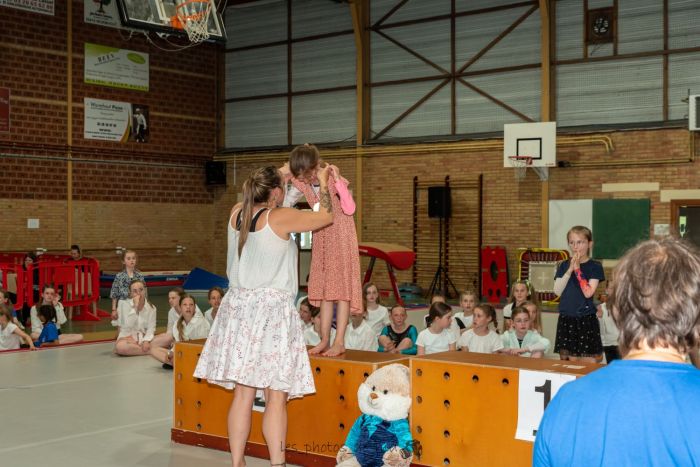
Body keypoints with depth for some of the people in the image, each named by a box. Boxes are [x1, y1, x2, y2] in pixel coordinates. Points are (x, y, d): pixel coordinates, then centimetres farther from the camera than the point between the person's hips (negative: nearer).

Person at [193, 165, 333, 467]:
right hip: (272, 310, -6)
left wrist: (281, 176, 32)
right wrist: (323, 183, 18)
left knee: (243, 393, 8)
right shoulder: (282, 217, -9)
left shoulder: (236, 213, 7)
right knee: (276, 397, -3)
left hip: (239, 308, 6)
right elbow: (326, 217, 2)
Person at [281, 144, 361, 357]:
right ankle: (325, 339, 13)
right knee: (324, 287, 8)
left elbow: (349, 209, -26)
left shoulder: (333, 176, -21)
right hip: (321, 236, 6)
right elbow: (286, 203, 3)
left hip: (340, 235, -6)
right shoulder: (302, 182, -5)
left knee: (340, 286, -6)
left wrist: (336, 181, -34)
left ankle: (339, 342, -5)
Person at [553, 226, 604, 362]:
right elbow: (557, 291, -1)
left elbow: (588, 292, -13)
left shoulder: (595, 266, -3)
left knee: (588, 360, -5)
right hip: (566, 319, 4)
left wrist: (577, 269, -13)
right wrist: (570, 270, -9)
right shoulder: (564, 265, 9)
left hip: (586, 319, -4)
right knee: (568, 359, 6)